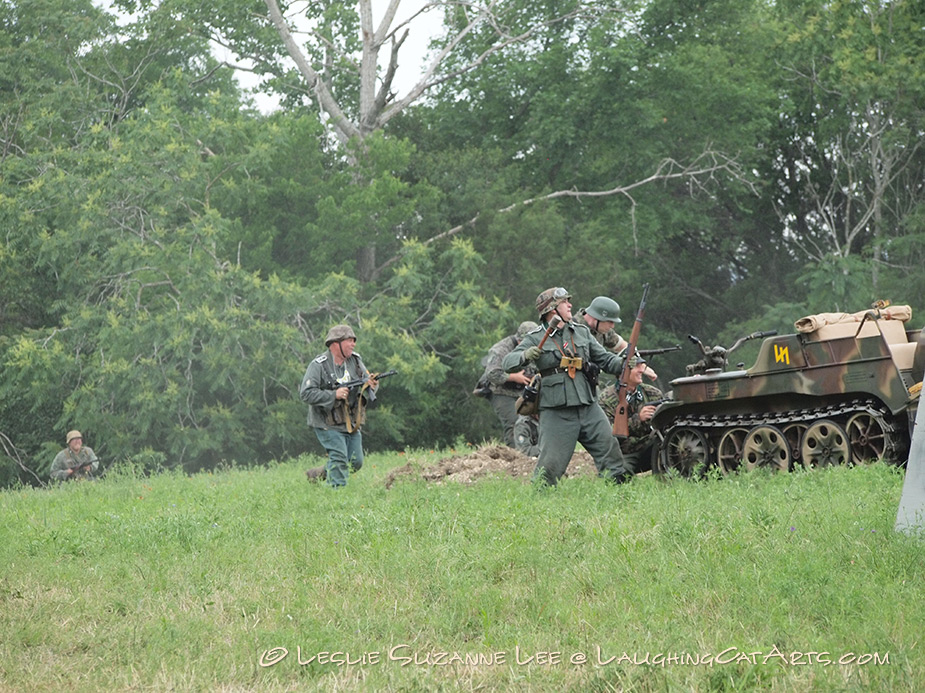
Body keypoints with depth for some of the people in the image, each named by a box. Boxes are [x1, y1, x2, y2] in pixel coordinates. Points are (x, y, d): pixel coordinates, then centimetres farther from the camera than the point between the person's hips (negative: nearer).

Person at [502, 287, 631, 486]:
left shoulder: (582, 332, 15)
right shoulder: (536, 339, 0)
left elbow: (605, 359, 19)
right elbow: (508, 363, -7)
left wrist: (624, 364, 0)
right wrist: (526, 355, -28)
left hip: (589, 408, 5)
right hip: (557, 414, -5)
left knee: (611, 452, 5)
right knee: (550, 464, -7)